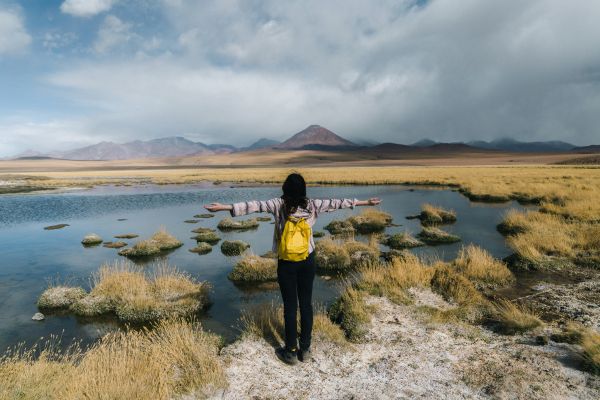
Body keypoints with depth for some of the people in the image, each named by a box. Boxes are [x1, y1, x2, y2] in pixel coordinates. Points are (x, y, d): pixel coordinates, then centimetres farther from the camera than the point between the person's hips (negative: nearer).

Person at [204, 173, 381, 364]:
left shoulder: (279, 204, -11)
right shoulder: (312, 205, -3)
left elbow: (254, 205, -19)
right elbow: (336, 203, 4)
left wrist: (224, 207, -21)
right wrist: (365, 202, 15)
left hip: (287, 263, -2)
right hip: (307, 261, 3)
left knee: (290, 306, 8)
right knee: (306, 304, 12)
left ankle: (291, 351, 20)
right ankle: (305, 349, 24)